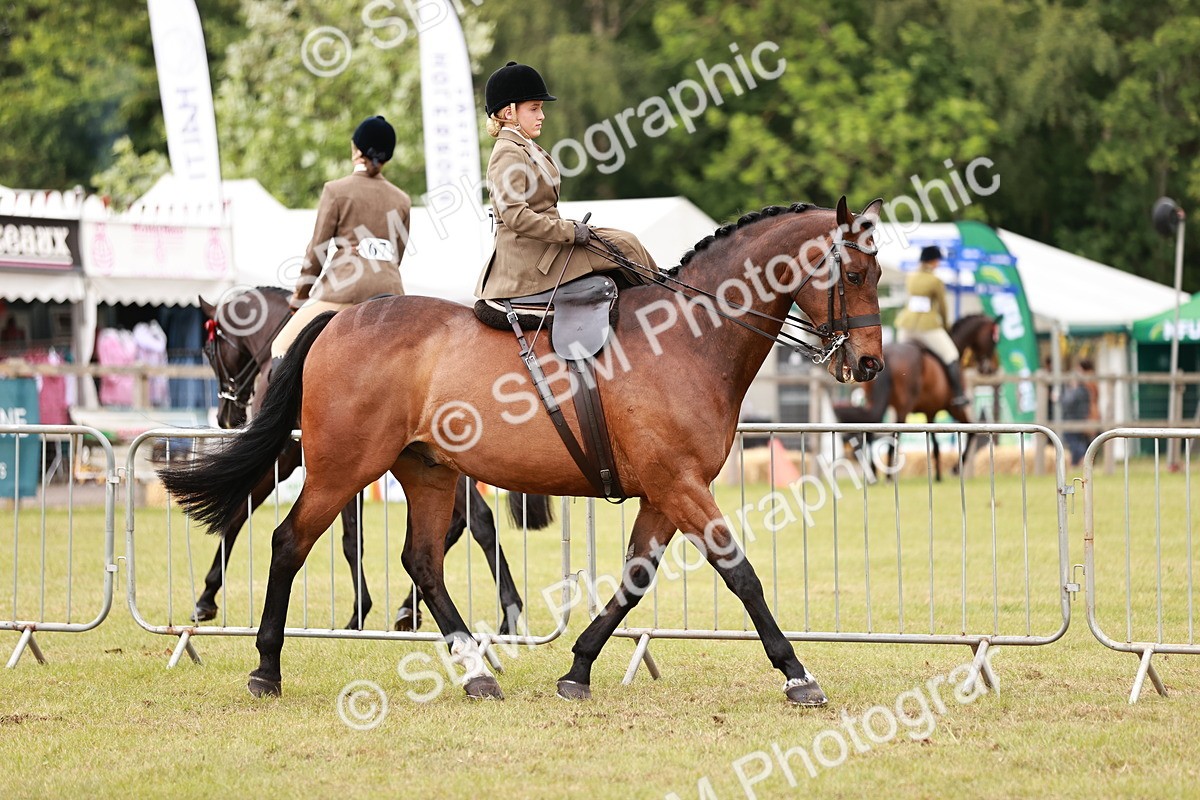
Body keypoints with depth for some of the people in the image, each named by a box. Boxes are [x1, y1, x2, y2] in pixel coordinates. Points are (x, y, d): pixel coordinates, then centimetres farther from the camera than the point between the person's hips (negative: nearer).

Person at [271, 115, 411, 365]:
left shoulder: (336, 191, 1)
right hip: (390, 287, 4)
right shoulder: (402, 200, 14)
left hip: (346, 288, -4)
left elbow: (317, 251, 2)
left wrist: (299, 299, 14)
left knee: (281, 346, 4)